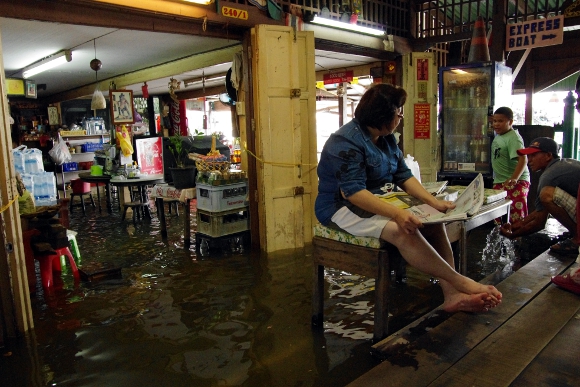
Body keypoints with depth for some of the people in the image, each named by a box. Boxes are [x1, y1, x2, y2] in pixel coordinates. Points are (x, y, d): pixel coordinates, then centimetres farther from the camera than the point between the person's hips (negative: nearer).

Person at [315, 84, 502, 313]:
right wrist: (396, 213, -38)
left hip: (379, 204, 9)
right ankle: (461, 282, -17)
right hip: (343, 208, -9)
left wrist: (434, 202, -7)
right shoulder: (347, 142, -20)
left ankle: (452, 294, -12)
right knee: (404, 231, -31)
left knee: (433, 223, -9)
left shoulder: (387, 139, 9)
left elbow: (403, 175, 7)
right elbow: (352, 192, -29)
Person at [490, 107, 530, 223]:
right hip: (499, 182, 9)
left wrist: (513, 179, -36)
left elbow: (523, 160, -28)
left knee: (516, 216, -8)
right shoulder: (498, 135, 9)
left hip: (516, 183, -9)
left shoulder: (513, 138, -19)